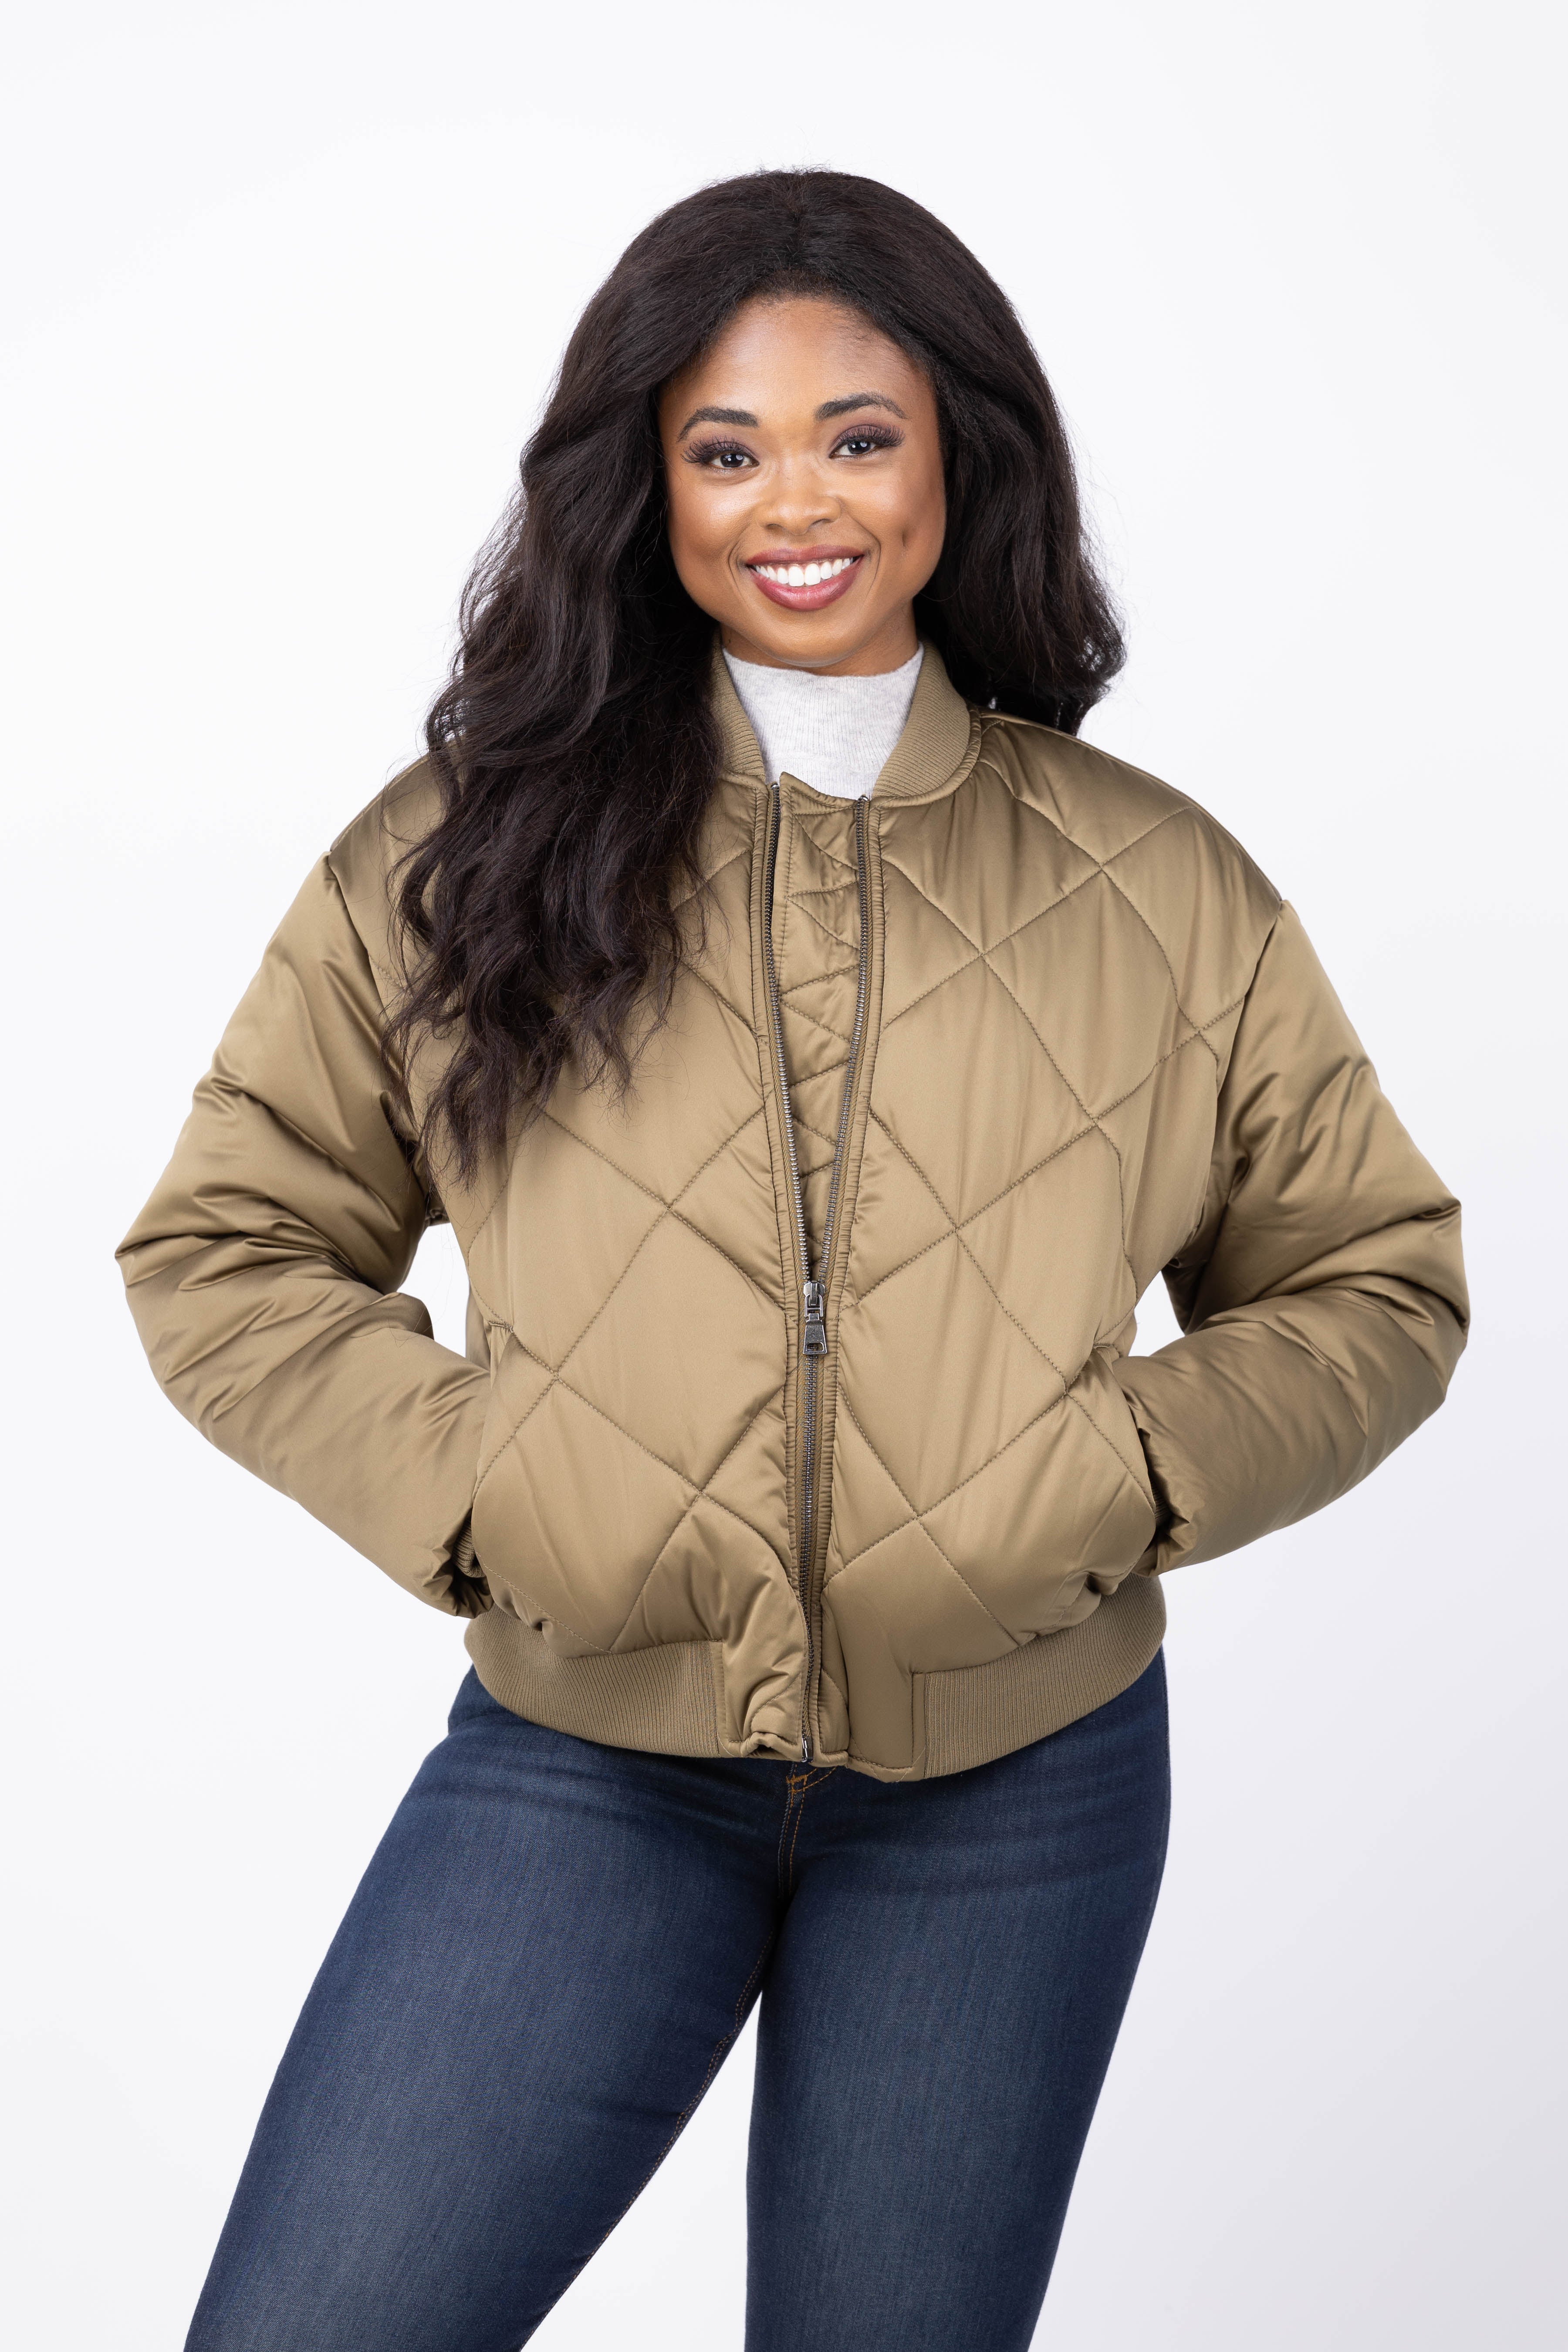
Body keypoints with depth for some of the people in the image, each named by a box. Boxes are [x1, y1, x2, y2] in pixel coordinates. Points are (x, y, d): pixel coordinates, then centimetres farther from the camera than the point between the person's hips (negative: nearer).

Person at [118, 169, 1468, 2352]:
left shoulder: (1158, 884, 2)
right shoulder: (467, 853, -1)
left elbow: (1370, 1286, 8)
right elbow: (226, 1247, 4)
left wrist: (1117, 1477, -10)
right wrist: (467, 1484, -12)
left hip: (1016, 1789, 1)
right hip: (579, 1758, 0)